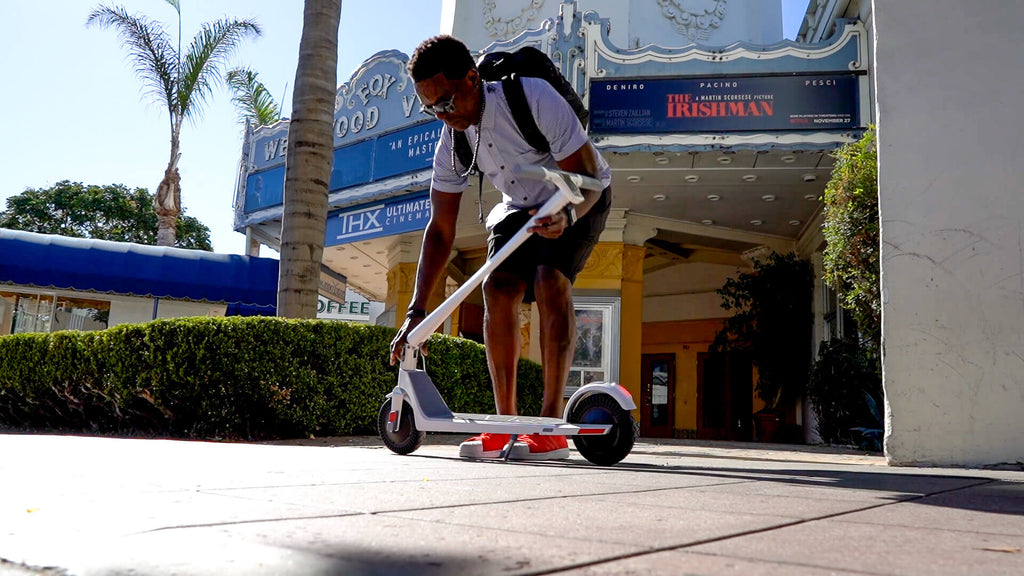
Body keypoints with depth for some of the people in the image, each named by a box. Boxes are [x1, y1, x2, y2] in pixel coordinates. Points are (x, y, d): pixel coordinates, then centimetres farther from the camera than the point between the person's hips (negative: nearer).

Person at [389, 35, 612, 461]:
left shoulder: (535, 98, -32)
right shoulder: (452, 142, -15)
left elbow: (589, 178, -29)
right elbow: (440, 230, -12)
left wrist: (566, 215, -52)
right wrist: (416, 311, -17)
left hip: (579, 200, -5)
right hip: (521, 206, 5)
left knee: (550, 281, -29)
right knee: (497, 287, -17)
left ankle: (551, 427, -25)